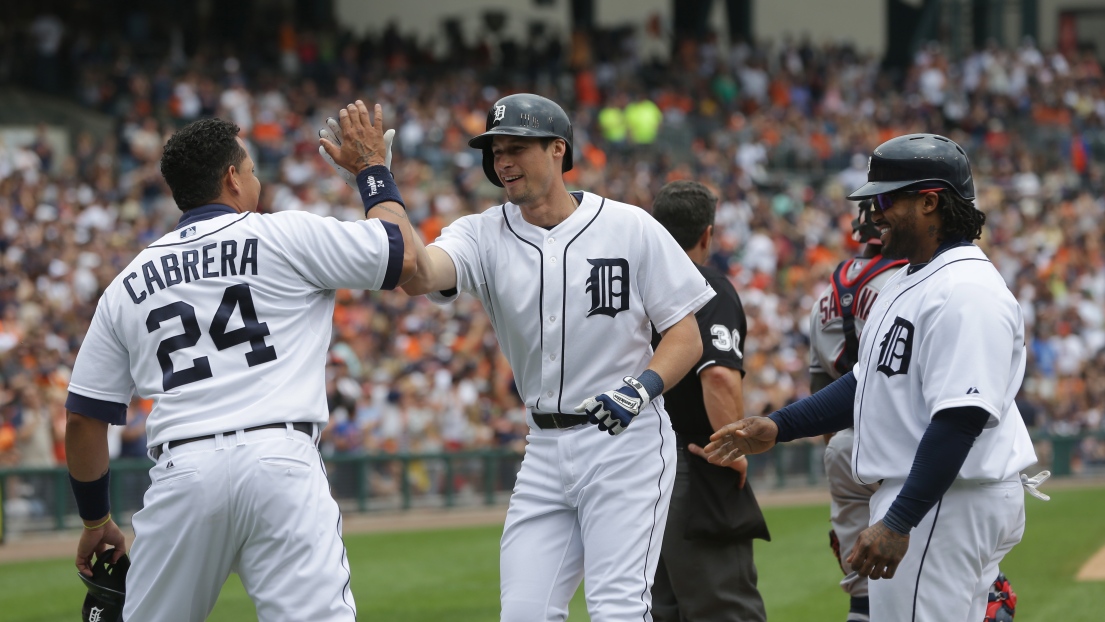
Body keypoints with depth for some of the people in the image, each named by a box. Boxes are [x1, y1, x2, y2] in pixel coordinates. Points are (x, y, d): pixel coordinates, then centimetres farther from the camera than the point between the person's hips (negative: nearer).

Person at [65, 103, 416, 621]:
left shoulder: (127, 285, 19)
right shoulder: (285, 237, 7)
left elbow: (83, 420, 19)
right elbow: (404, 255, 11)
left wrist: (95, 521, 31)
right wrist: (371, 166, 26)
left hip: (180, 474, 3)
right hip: (279, 463, -3)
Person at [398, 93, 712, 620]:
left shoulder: (630, 227, -5)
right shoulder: (484, 235, 1)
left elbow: (687, 335, -3)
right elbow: (418, 274, -21)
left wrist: (643, 387, -21)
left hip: (626, 442, -4)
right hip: (545, 452, 4)